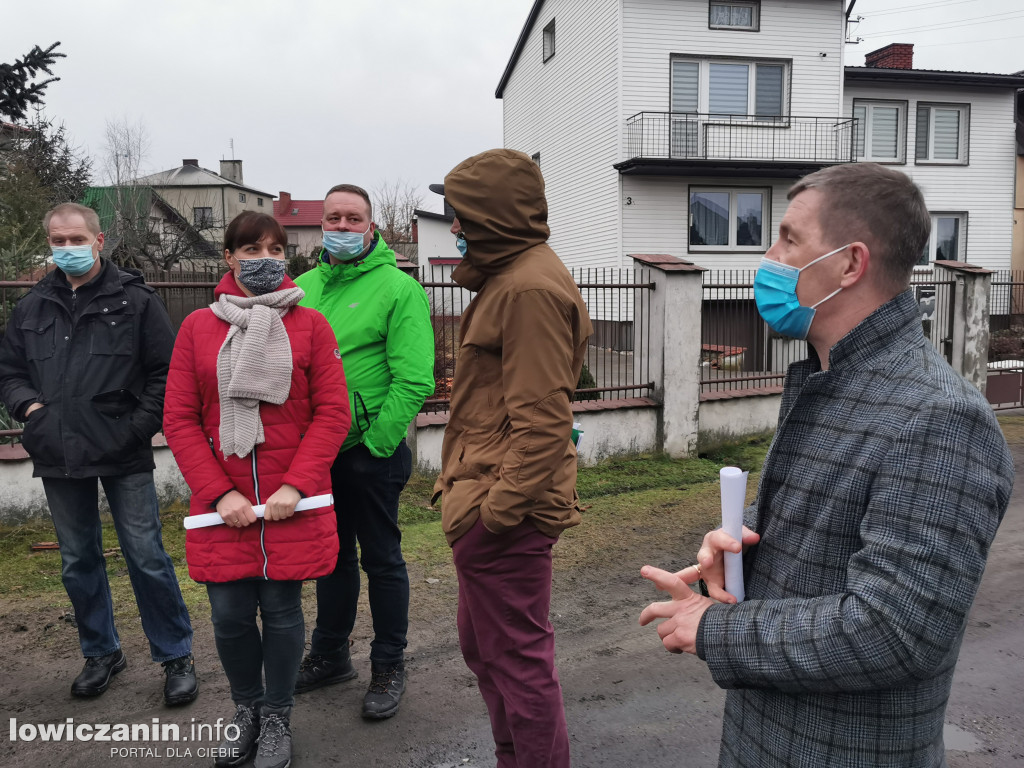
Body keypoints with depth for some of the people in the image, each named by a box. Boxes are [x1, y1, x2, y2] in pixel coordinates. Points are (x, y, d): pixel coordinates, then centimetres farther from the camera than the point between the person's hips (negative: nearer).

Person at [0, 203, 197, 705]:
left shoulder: (134, 300, -1)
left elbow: (166, 371, -3)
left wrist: (140, 427, -11)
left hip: (123, 456, -4)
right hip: (59, 458, 5)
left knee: (147, 558, -1)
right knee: (78, 563, 15)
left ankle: (176, 657, 14)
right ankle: (101, 653, 33)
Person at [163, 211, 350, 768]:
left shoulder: (310, 326, 0)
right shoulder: (197, 328, 4)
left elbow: (332, 413, -5)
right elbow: (180, 420, 1)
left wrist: (296, 486, -14)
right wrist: (220, 493, -9)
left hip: (293, 501, -1)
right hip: (222, 506, 2)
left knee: (282, 611, 7)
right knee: (230, 614, 8)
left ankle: (277, 718, 31)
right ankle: (246, 708, 35)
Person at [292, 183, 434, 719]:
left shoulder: (398, 288, -11)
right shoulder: (304, 287, 8)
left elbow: (414, 380, -17)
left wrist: (374, 441, -17)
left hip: (370, 452, -6)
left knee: (381, 560, 8)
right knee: (332, 555, 20)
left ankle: (388, 669, 25)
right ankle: (330, 655, 38)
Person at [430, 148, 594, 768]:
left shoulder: (531, 288, -19)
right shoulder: (511, 276, 15)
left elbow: (542, 420, -23)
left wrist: (501, 506, -22)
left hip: (505, 512, -11)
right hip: (494, 499, 11)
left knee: (518, 657, 5)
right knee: (484, 645, 23)